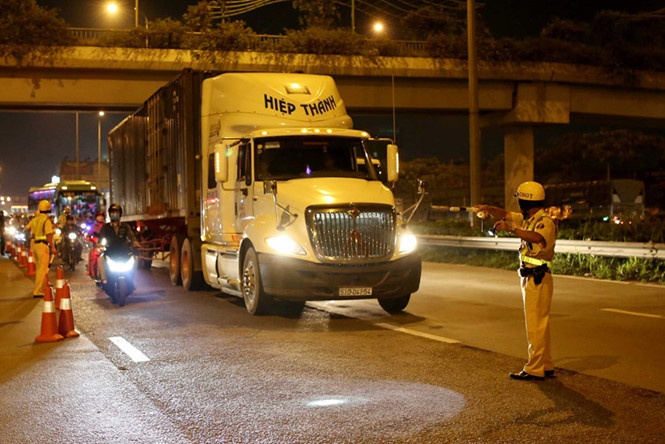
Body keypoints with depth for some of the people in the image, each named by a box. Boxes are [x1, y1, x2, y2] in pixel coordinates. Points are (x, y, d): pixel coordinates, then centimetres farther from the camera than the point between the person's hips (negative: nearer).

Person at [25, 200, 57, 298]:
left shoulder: (34, 219, 10)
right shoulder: (47, 220, -13)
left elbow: (26, 228, 22)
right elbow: (49, 235, -16)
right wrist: (53, 247, -11)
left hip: (34, 244, 8)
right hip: (43, 245, -8)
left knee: (38, 268, 19)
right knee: (43, 269, -8)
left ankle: (42, 287, 30)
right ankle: (37, 291, -14)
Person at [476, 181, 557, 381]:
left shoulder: (546, 222, -16)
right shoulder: (527, 219, 13)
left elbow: (538, 237, -37)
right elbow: (505, 215, 16)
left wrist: (511, 229, -44)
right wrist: (488, 209, -3)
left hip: (538, 280, -10)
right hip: (529, 278, 10)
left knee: (536, 325, -7)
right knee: (538, 324, 14)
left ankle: (535, 370, -3)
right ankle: (545, 366, 21)